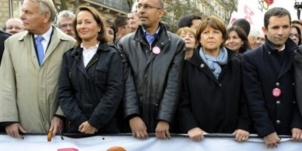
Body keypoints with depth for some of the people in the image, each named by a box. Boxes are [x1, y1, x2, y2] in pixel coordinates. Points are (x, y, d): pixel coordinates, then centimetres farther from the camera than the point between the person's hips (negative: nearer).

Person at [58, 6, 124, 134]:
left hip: (105, 127, -2)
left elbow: (114, 91, -9)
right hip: (76, 127, 2)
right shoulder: (69, 56, 8)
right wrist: (80, 120, -11)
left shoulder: (112, 55, 0)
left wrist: (94, 122, -15)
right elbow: (64, 92, 2)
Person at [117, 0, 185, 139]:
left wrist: (165, 119, -13)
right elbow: (126, 83, -3)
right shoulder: (125, 43, 6)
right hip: (134, 122, 1)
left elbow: (174, 84, -5)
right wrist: (132, 115, -13)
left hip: (164, 121, -1)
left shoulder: (176, 44, 2)